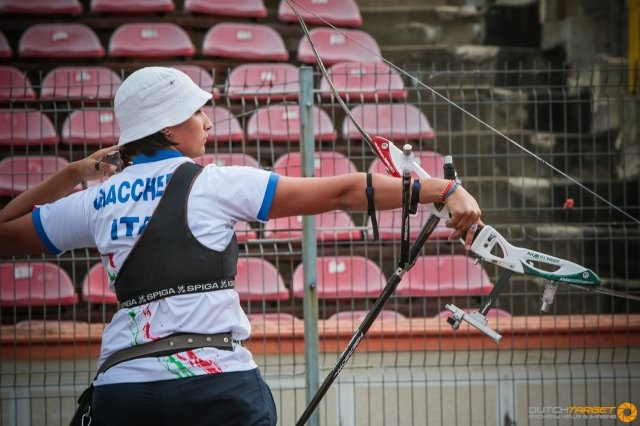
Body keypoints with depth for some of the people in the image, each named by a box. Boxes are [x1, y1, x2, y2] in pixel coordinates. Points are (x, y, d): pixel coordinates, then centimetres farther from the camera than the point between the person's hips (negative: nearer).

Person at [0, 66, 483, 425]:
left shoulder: (95, 200, 11)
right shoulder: (216, 184, 0)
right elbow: (342, 192, -4)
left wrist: (72, 174, 30)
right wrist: (446, 190, -5)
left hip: (121, 386, 4)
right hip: (214, 380, -4)